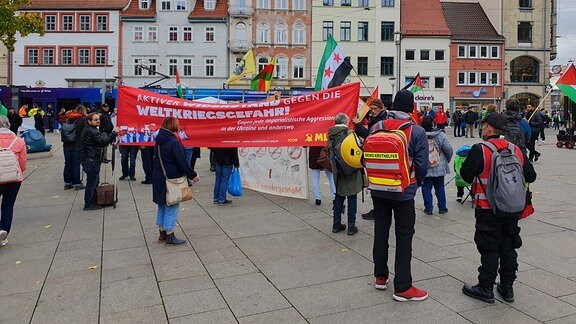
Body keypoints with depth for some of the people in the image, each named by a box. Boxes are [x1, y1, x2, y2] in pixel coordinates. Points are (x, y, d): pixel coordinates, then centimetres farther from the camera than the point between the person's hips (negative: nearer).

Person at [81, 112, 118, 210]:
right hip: (91, 161, -11)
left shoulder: (88, 130, 17)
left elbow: (100, 141, 19)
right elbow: (102, 141, -28)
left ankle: (90, 202, 28)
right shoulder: (91, 131, -17)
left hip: (91, 160, 11)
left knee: (94, 181, 19)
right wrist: (114, 133, -29)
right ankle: (88, 204, 1)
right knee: (92, 182, -5)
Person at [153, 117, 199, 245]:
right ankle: (169, 236, 7)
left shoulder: (159, 141, 7)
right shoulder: (174, 142, -19)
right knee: (171, 208, 1)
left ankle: (162, 234, 25)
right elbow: (182, 162, -19)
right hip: (171, 180, -8)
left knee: (162, 207, 17)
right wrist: (193, 175, -8)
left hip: (158, 179, 8)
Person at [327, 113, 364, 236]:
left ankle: (336, 224, 22)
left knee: (339, 196, 17)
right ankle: (351, 226, 11)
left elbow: (329, 151, 7)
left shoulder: (330, 135, 1)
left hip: (337, 171, 5)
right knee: (352, 198, 6)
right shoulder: (350, 133, -14)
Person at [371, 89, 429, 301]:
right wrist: (416, 183, 10)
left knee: (381, 232, 16)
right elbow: (422, 165, -10)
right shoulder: (417, 131, -12)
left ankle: (380, 276, 29)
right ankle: (402, 288, 8)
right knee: (404, 237, 4)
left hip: (378, 190, 4)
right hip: (404, 191, -4)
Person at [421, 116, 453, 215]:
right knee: (440, 187, 14)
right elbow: (448, 150, -5)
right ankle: (442, 208, 22)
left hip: (424, 169, -1)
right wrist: (447, 160, 14)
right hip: (439, 167, 1)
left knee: (426, 188, 9)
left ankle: (428, 208, 13)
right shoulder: (440, 135, -10)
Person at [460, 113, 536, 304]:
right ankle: (507, 288, 25)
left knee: (489, 249, 4)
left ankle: (486, 289, 13)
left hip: (488, 210, -5)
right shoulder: (516, 150, 2)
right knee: (508, 247, 15)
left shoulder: (480, 150, -15)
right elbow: (530, 176, 7)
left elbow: (466, 175, -15)